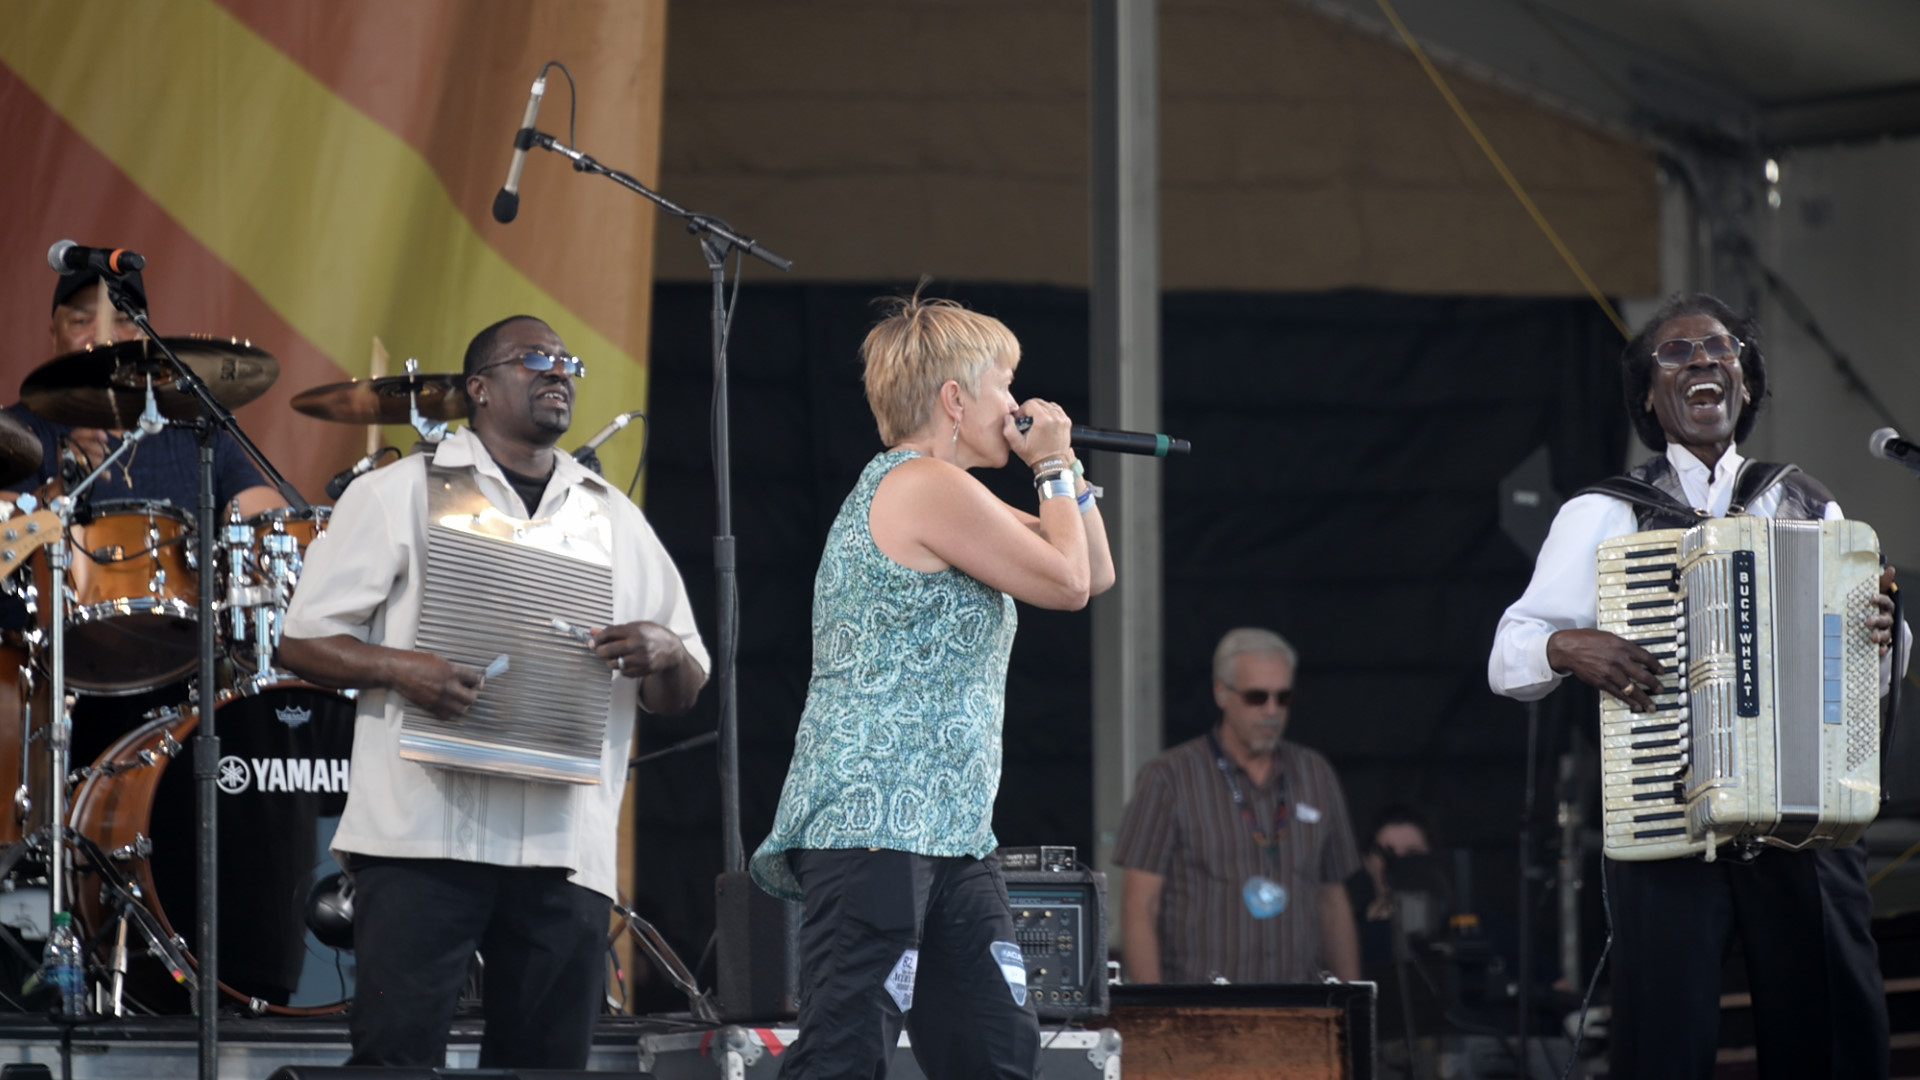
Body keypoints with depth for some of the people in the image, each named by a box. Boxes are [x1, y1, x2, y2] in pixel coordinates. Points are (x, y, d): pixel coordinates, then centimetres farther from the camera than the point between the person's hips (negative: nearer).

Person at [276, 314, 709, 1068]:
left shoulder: (616, 520, 19)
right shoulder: (398, 495, 7)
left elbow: (681, 694, 19)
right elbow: (303, 642, 2)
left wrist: (664, 653, -5)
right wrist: (400, 669, -16)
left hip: (567, 851, 4)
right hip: (423, 836, -4)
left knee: (550, 1063, 4)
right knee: (397, 1059, -11)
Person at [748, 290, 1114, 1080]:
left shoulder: (924, 492, 22)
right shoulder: (928, 486, -11)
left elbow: (1096, 572, 27)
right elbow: (1068, 583, -7)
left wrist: (1064, 472, 16)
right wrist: (1053, 468, 5)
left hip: (948, 836, 11)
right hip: (875, 828, -11)